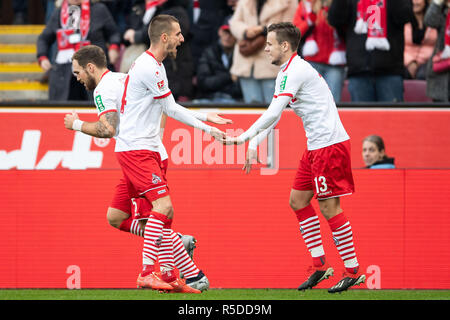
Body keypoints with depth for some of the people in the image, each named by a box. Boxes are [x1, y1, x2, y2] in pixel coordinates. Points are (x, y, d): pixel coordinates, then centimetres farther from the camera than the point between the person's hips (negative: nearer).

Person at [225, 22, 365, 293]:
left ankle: (353, 271, -3)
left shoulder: (295, 72, -16)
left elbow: (272, 114, -20)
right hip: (316, 146, 11)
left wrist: (244, 138, -13)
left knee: (330, 207, -8)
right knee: (298, 201, 10)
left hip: (330, 144, -11)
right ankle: (320, 265, 13)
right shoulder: (287, 73, 16)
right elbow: (273, 117, 22)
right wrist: (253, 146, 15)